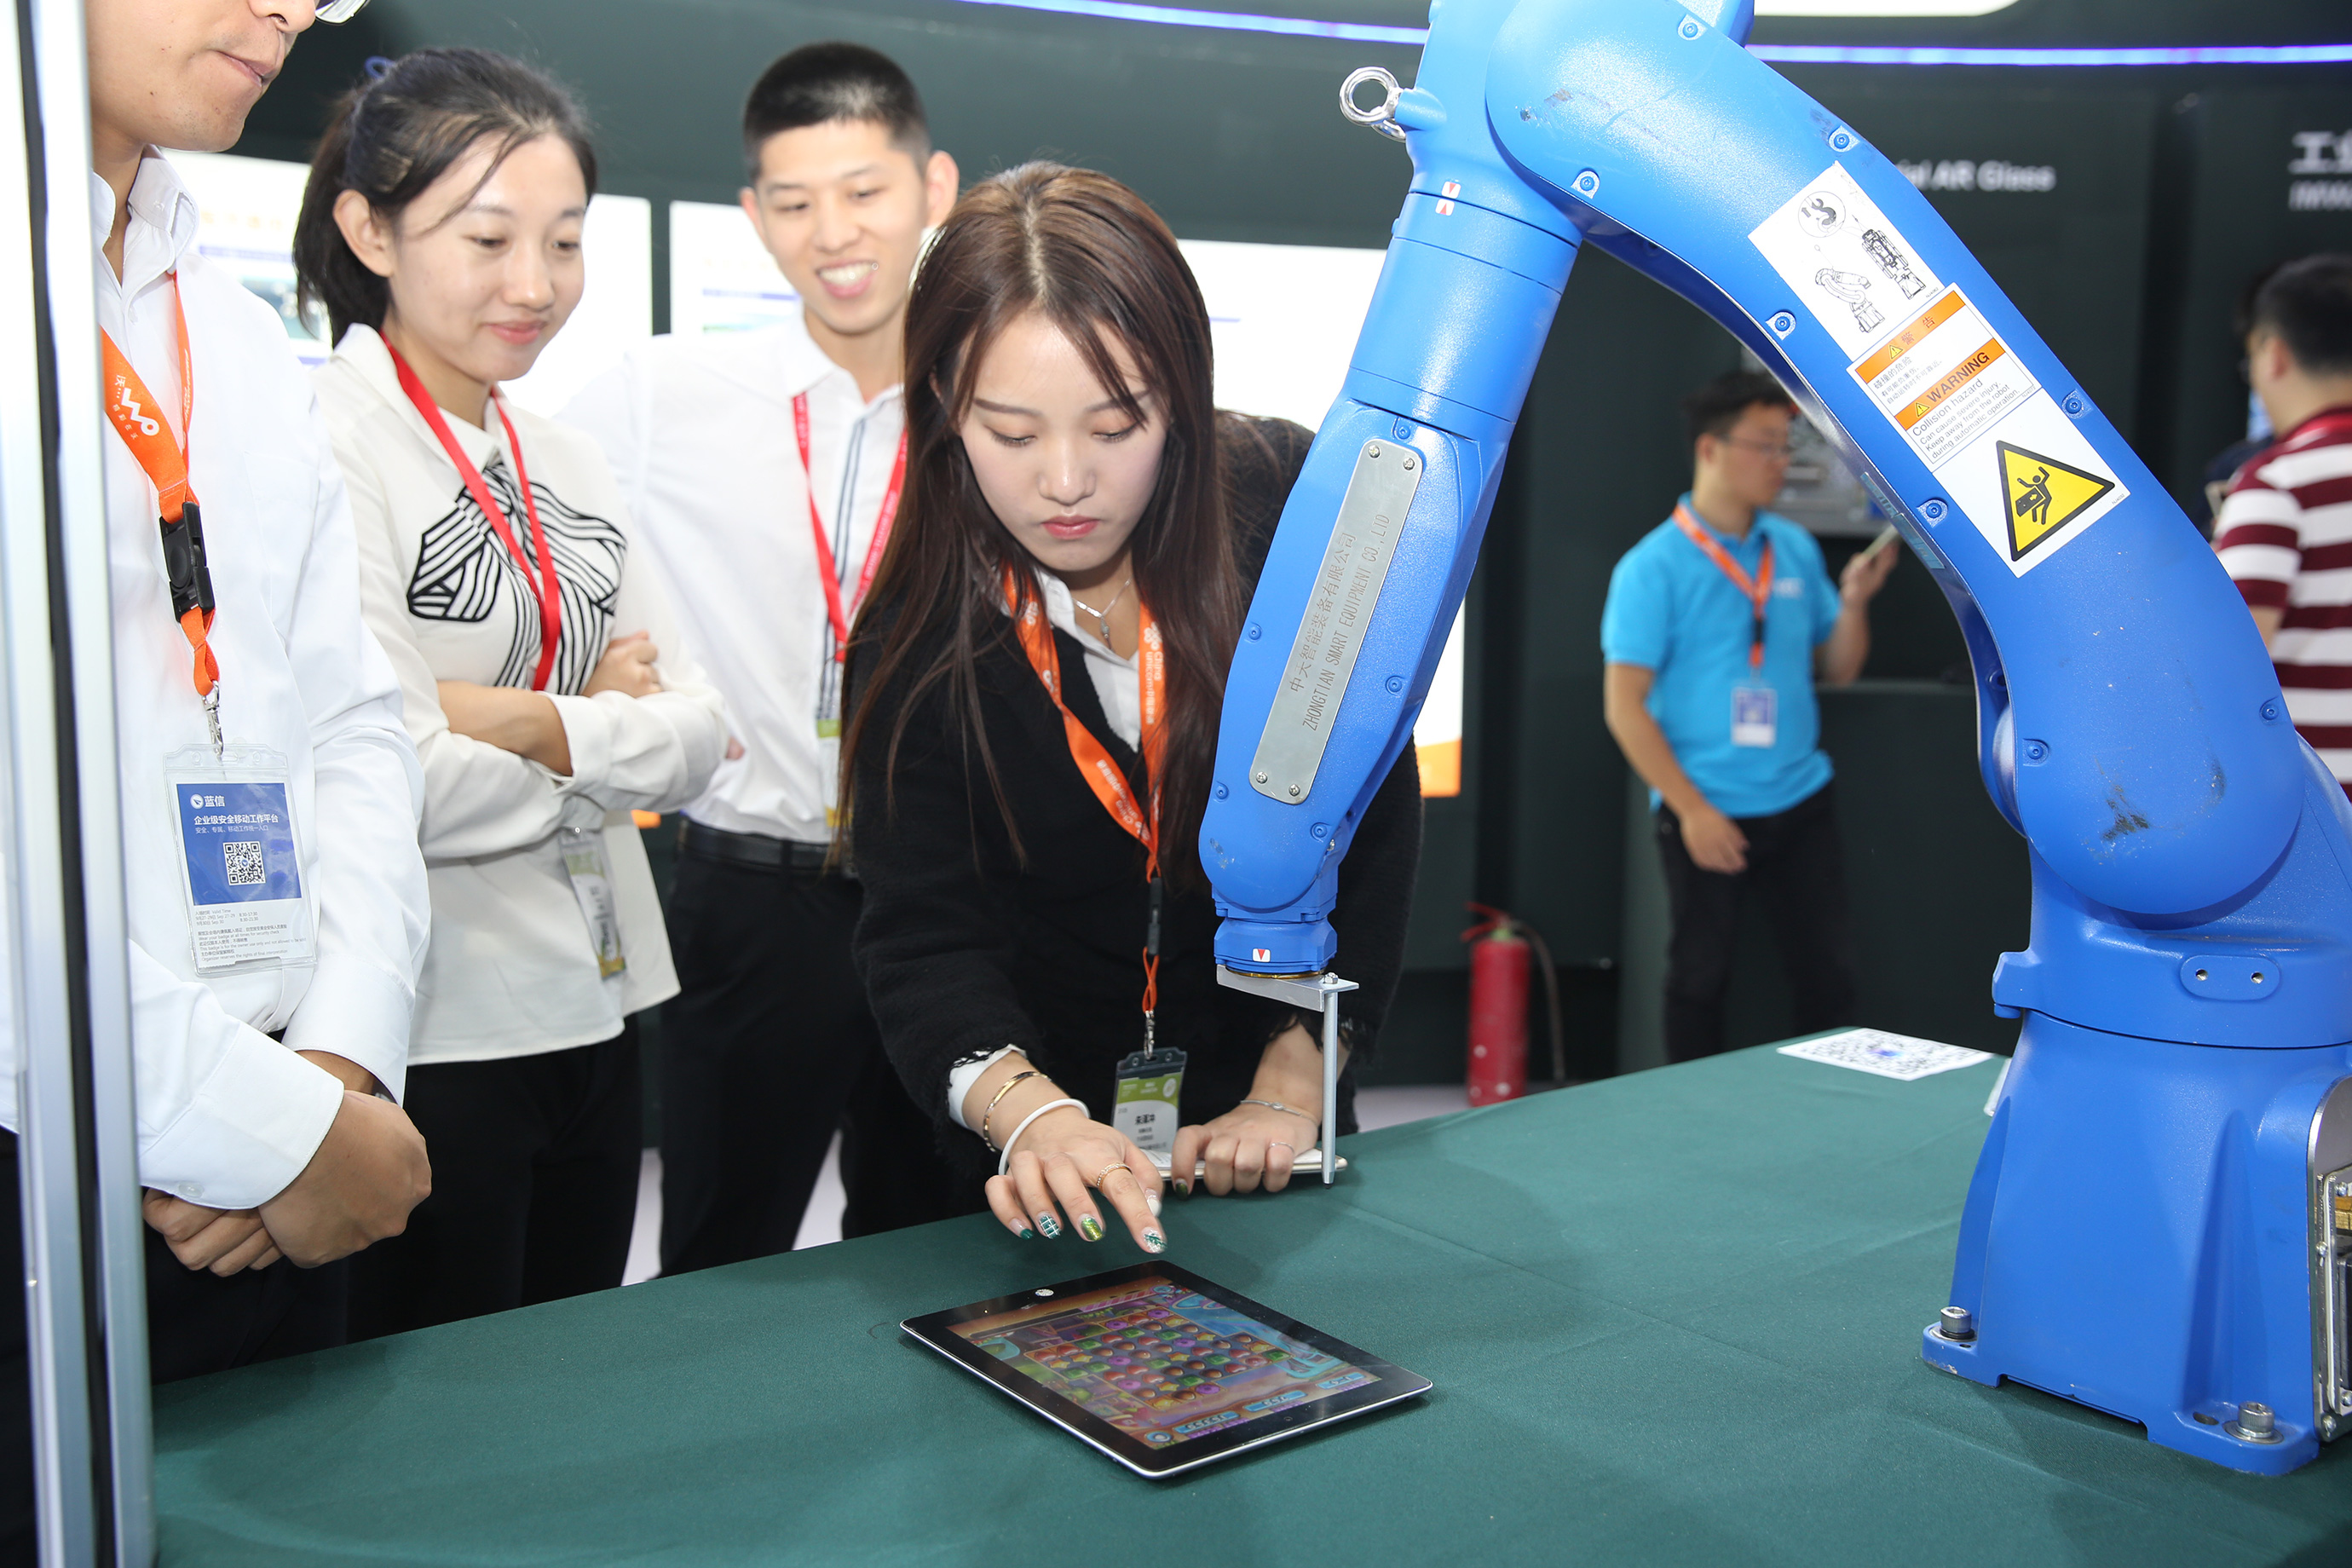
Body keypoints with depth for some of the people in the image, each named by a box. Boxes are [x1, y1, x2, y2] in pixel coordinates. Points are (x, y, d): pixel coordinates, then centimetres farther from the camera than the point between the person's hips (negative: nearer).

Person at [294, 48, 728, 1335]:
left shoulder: (565, 465, 11)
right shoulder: (324, 446, -12)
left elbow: (697, 737, 4)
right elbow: (389, 782, -22)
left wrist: (529, 723, -13)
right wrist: (604, 723, -6)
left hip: (596, 1011, 7)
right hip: (431, 1029, -7)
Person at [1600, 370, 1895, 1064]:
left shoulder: (1796, 549, 7)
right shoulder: (1654, 567, -9)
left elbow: (1838, 669, 13)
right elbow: (1625, 706, -11)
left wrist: (1854, 601, -6)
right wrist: (1691, 809, -16)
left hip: (1800, 802, 5)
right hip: (1704, 813, -5)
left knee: (1830, 976, 8)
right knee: (1699, 980, 7)